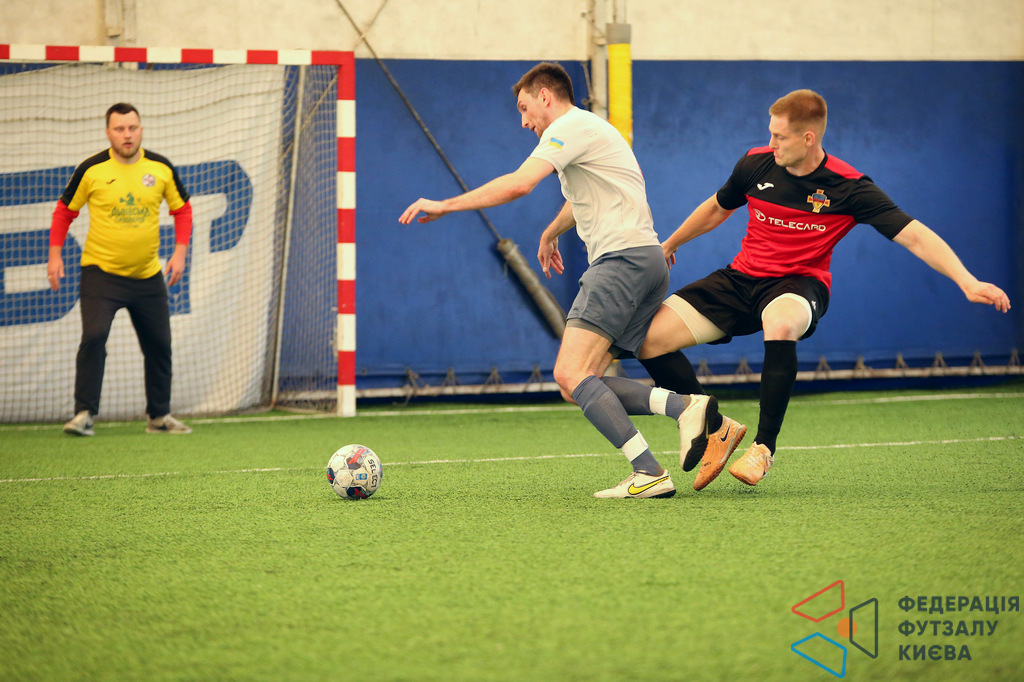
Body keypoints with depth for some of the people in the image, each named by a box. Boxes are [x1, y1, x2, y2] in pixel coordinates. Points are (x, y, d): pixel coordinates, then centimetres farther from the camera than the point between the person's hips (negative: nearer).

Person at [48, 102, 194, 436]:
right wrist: (55, 254, -2)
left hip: (148, 276, 3)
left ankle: (159, 415, 22)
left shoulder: (161, 168, -1)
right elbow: (64, 211, 4)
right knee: (94, 336, -18)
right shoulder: (91, 170, -8)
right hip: (100, 271, -3)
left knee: (159, 344, 8)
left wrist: (179, 252, 1)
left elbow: (182, 209, 11)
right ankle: (84, 413, -12)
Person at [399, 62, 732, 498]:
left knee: (571, 375, -19)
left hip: (624, 257, -10)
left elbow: (518, 184, -16)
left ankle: (649, 474, -27)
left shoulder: (571, 126, -3)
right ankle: (686, 407, -12)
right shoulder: (587, 130, 29)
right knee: (582, 385, 4)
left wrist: (444, 206, -9)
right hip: (646, 261, 10)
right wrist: (550, 233, 67)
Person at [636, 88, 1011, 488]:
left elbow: (913, 235, -18)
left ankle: (764, 447, -30)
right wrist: (669, 245, 33)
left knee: (780, 324, -43)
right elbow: (717, 209, 19)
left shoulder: (848, 187, -15)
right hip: (741, 277, 4)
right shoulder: (756, 164, -3)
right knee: (650, 337, -14)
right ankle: (714, 428, 4)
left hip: (799, 283, -4)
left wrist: (967, 282, -31)